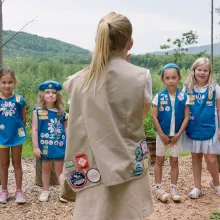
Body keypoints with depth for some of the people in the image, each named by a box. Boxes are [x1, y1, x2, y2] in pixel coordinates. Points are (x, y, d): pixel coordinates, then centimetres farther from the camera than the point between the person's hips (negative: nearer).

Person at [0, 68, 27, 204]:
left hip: (17, 136, 0)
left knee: (17, 164, 12)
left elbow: (24, 119, -1)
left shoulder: (19, 99, -9)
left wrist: (17, 129, -5)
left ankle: (19, 191, 23)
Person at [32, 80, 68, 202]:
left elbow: (66, 129, 7)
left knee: (59, 169, 10)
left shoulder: (61, 112, 1)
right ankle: (45, 191, 30)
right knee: (46, 169, 15)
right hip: (45, 146, -1)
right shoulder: (38, 112, -5)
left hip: (59, 146, 1)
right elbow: (34, 130, -6)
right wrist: (35, 147, -9)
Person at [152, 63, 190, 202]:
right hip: (162, 134, -1)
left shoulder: (184, 96, -6)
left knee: (174, 161, 9)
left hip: (177, 135, 1)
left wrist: (178, 134, -10)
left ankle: (173, 189, 19)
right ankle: (159, 188, 18)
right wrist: (162, 135, -10)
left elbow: (186, 117, -5)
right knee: (160, 160, 8)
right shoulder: (159, 96, -8)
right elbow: (154, 117, -8)